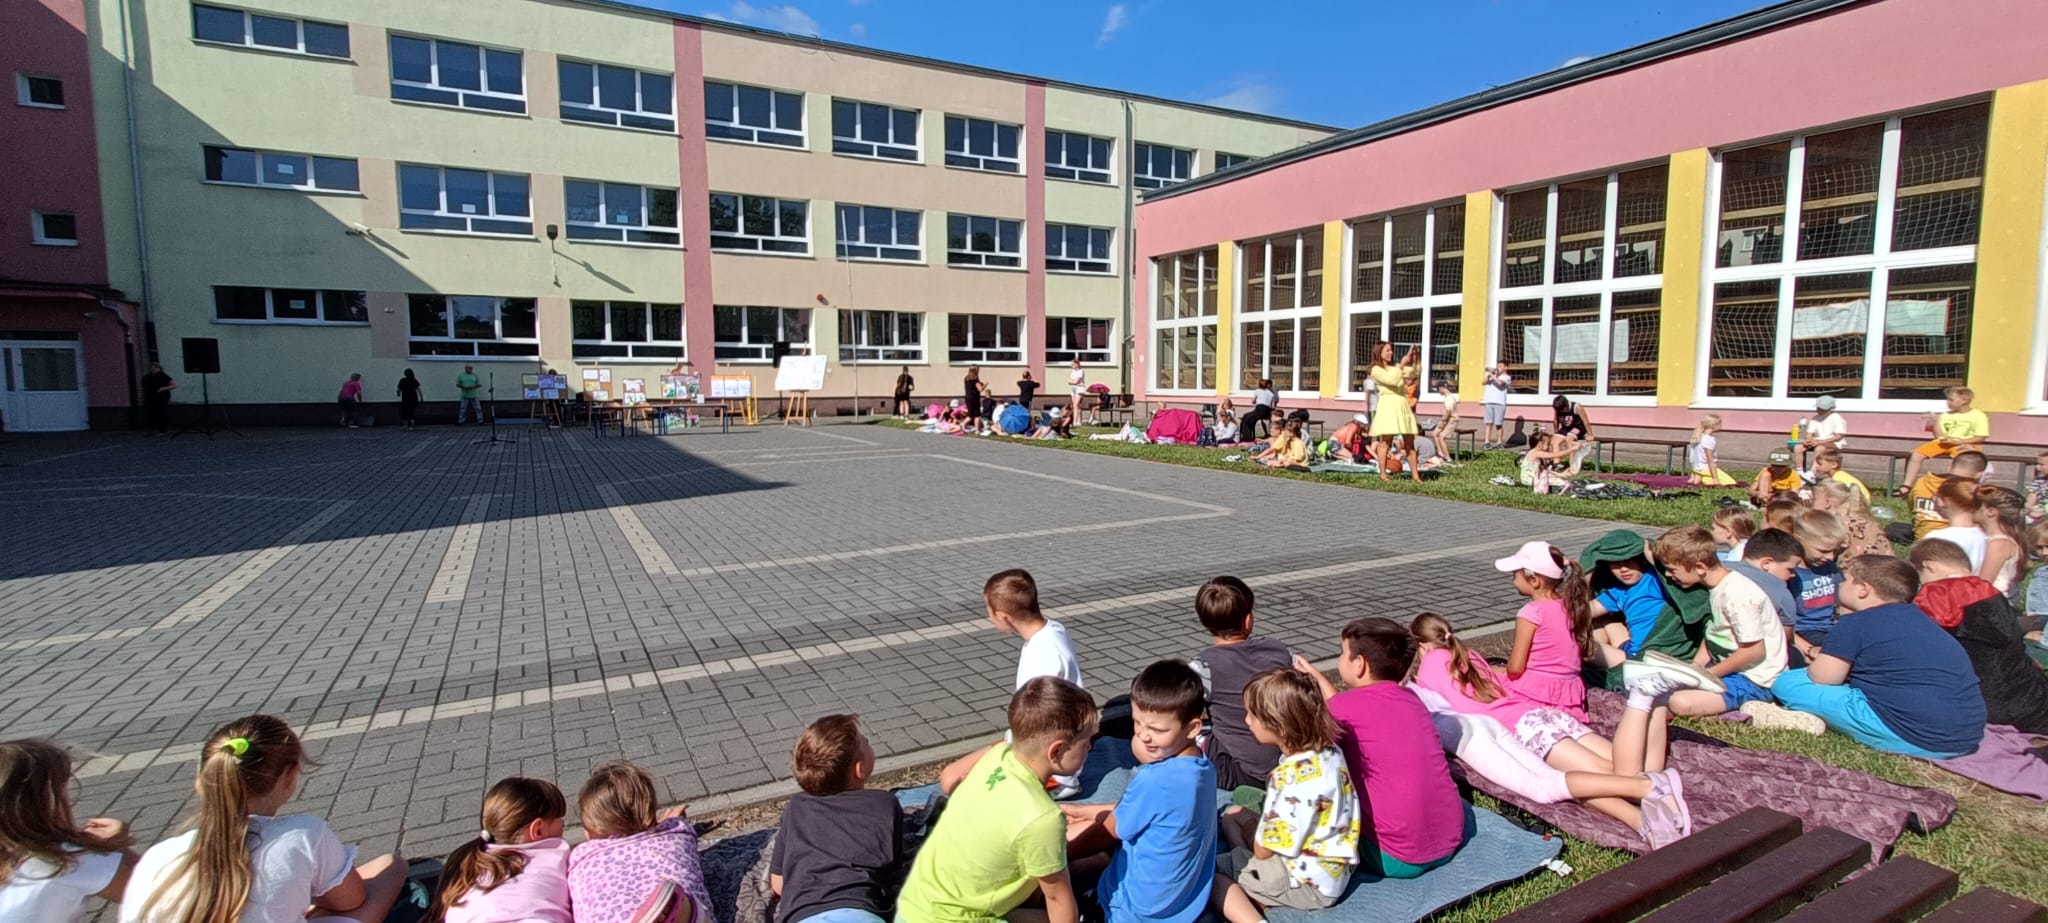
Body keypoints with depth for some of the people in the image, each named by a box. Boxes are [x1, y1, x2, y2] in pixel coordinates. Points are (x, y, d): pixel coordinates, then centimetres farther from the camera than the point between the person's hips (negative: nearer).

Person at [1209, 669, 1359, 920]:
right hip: (1327, 868, 9)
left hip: (1308, 881, -9)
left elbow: (1263, 850, -19)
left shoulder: (1293, 777, -30)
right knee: (1232, 814, 20)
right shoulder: (1328, 750, -5)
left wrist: (1254, 831, 1)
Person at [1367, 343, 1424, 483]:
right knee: (1385, 441, -4)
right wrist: (1402, 364, -13)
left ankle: (1415, 475, 6)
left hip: (1404, 406, 7)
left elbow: (1415, 372, 13)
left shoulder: (1395, 367, 19)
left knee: (1409, 443, 4)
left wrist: (1415, 360, 0)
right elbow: (1392, 380, -15)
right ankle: (1383, 474, 3)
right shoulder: (1376, 369, -1)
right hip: (1388, 406, -6)